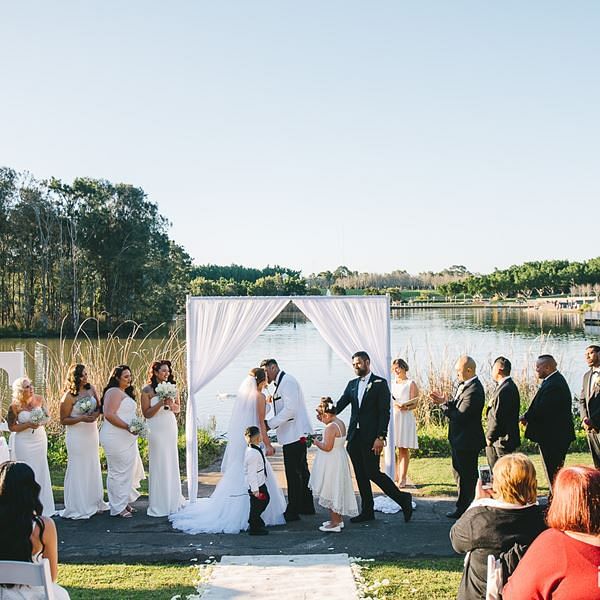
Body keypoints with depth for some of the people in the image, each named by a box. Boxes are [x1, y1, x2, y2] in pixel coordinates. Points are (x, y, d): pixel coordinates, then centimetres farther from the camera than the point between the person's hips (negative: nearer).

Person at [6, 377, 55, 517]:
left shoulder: (39, 399, -4)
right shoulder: (14, 406, -14)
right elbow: (12, 427, -8)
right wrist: (28, 424, -20)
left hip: (40, 440, 4)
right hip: (23, 442, -4)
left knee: (41, 472, 9)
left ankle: (42, 506, 21)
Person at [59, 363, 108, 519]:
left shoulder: (91, 389, 2)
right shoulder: (69, 396, -13)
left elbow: (99, 407, 10)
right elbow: (63, 420, -9)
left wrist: (95, 415, -11)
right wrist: (81, 418, -21)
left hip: (92, 433, 6)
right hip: (77, 437, -6)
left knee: (93, 468, 13)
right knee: (78, 470, 0)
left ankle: (93, 503, 26)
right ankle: (78, 507, 11)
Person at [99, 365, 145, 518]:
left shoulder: (125, 393, 17)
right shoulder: (114, 392, -13)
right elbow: (109, 414, -23)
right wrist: (128, 427, -26)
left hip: (126, 438, 10)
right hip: (116, 439, -10)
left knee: (129, 469, 14)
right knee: (119, 471, -4)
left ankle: (125, 502, 25)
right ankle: (118, 508, 4)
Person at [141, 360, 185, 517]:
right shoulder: (147, 390, -6)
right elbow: (146, 413, -7)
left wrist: (171, 404, -8)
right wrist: (160, 403, -18)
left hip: (171, 426, 4)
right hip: (156, 428, -4)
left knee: (172, 461, 9)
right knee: (158, 463, -2)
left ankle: (172, 498, 22)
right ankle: (159, 503, 8)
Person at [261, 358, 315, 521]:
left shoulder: (287, 381, -13)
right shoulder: (280, 383, 18)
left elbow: (290, 409, -21)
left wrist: (269, 424, -18)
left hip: (294, 434, -11)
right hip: (295, 434, 11)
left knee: (293, 473, -7)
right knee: (301, 471, 17)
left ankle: (293, 511, -2)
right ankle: (307, 506, 27)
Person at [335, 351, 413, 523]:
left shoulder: (380, 383, -4)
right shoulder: (352, 384, 14)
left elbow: (384, 412, -10)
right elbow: (341, 404, 4)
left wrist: (380, 437, -17)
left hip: (371, 437, -6)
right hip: (354, 437, 6)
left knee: (373, 472, -9)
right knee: (360, 475, 9)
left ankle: (403, 499, 8)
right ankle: (367, 511, 19)